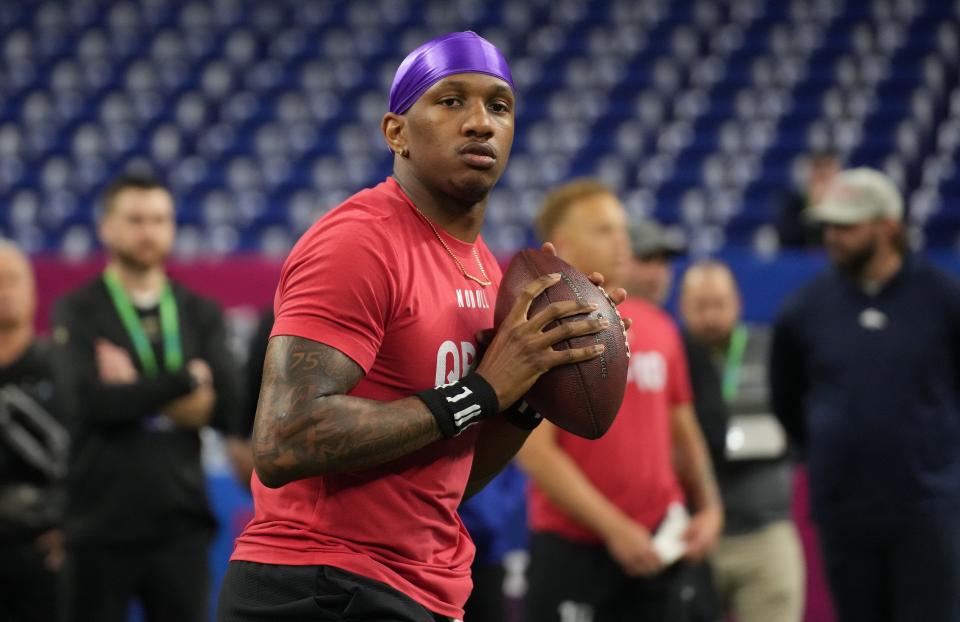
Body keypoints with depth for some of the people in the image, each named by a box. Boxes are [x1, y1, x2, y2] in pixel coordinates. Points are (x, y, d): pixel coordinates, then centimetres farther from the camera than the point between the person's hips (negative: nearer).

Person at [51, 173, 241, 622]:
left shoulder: (201, 314, 10)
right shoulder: (77, 313, 1)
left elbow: (224, 409, -2)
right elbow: (89, 401, -15)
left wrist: (135, 395, -9)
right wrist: (185, 380, -6)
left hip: (180, 522, 3)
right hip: (101, 528, -3)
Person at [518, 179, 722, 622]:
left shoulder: (657, 328, 11)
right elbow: (535, 450, -14)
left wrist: (708, 507, 5)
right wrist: (614, 527, -17)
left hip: (655, 546, 6)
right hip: (573, 548, -6)